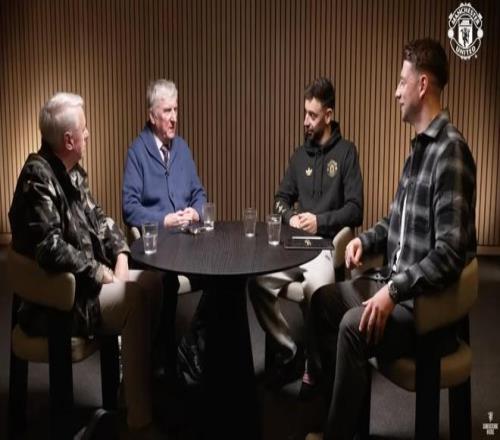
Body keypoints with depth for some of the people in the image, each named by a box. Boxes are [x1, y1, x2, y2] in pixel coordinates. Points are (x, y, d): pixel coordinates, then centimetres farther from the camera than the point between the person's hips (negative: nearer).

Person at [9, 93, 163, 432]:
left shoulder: (73, 171, 9)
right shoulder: (38, 177, -21)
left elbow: (98, 218, 16)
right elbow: (50, 248, -30)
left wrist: (120, 257, -1)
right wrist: (105, 274, -20)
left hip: (86, 280, 10)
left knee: (156, 282, 0)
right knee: (137, 298, -23)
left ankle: (156, 376, 13)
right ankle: (141, 418, -12)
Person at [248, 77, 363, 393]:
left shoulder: (346, 152, 2)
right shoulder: (300, 154, 18)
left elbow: (356, 210, -4)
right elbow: (281, 198, 21)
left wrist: (320, 221, -16)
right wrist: (290, 217, -1)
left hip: (328, 246, -5)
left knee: (316, 289, -35)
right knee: (258, 280, -22)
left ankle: (315, 366, -8)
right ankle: (288, 351, -2)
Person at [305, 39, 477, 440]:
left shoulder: (450, 151, -21)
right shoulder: (419, 146, 11)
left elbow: (452, 252, -26)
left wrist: (395, 290, -27)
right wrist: (366, 240, 3)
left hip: (426, 299, -10)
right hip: (396, 281, 10)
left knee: (353, 326, -27)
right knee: (322, 301, 10)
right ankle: (347, 402, 20)